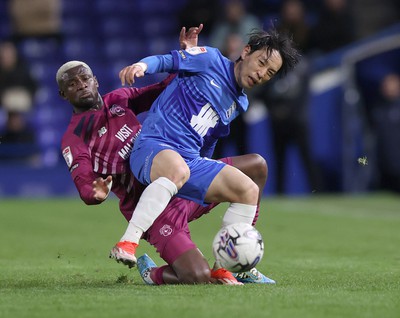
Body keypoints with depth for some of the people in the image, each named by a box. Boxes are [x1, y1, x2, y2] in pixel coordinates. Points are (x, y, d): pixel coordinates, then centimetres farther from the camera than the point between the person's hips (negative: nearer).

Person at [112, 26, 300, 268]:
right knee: (178, 170, -41)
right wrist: (142, 66, -24)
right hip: (153, 147, -7)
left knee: (249, 191, -6)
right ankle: (127, 244, -42)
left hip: (192, 160, 7)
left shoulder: (240, 104, 22)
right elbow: (167, 61, -3)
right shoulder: (211, 60, 3)